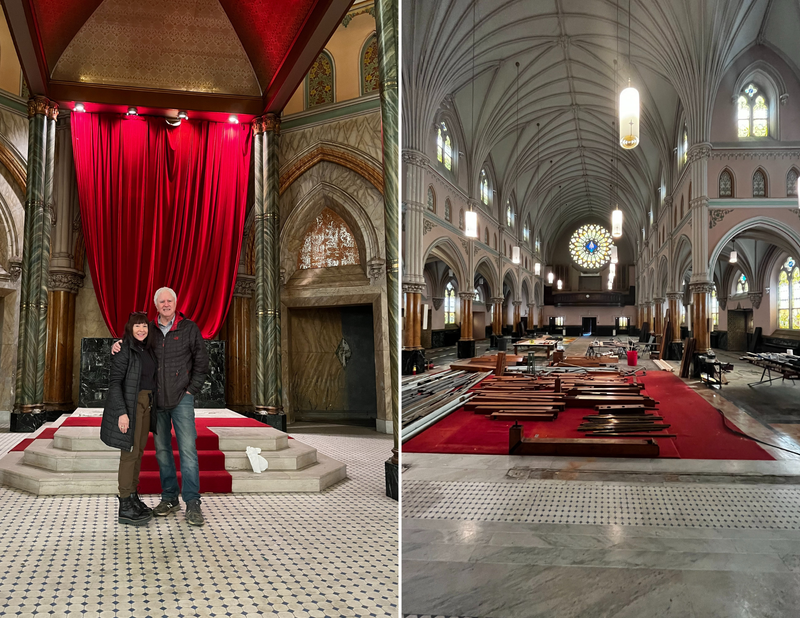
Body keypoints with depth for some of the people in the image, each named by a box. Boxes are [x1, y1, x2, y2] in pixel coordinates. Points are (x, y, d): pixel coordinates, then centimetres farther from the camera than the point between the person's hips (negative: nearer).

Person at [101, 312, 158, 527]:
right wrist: (122, 412, -22)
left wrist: (152, 406, 14)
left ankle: (134, 498, 23)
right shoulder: (124, 349, -12)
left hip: (145, 405, 8)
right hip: (129, 405, -8)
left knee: (138, 452, 13)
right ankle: (125, 508, -2)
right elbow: (115, 382, -16)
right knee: (130, 453, -7)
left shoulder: (148, 349, 11)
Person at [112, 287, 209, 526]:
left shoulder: (189, 328, 0)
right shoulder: (150, 330, 7)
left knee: (187, 449, -10)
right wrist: (118, 345, -3)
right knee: (162, 450, 8)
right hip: (156, 399, 4)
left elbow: (201, 362, 2)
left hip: (181, 399, -3)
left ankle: (192, 504, -8)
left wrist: (191, 389, -3)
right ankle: (169, 498, 19)